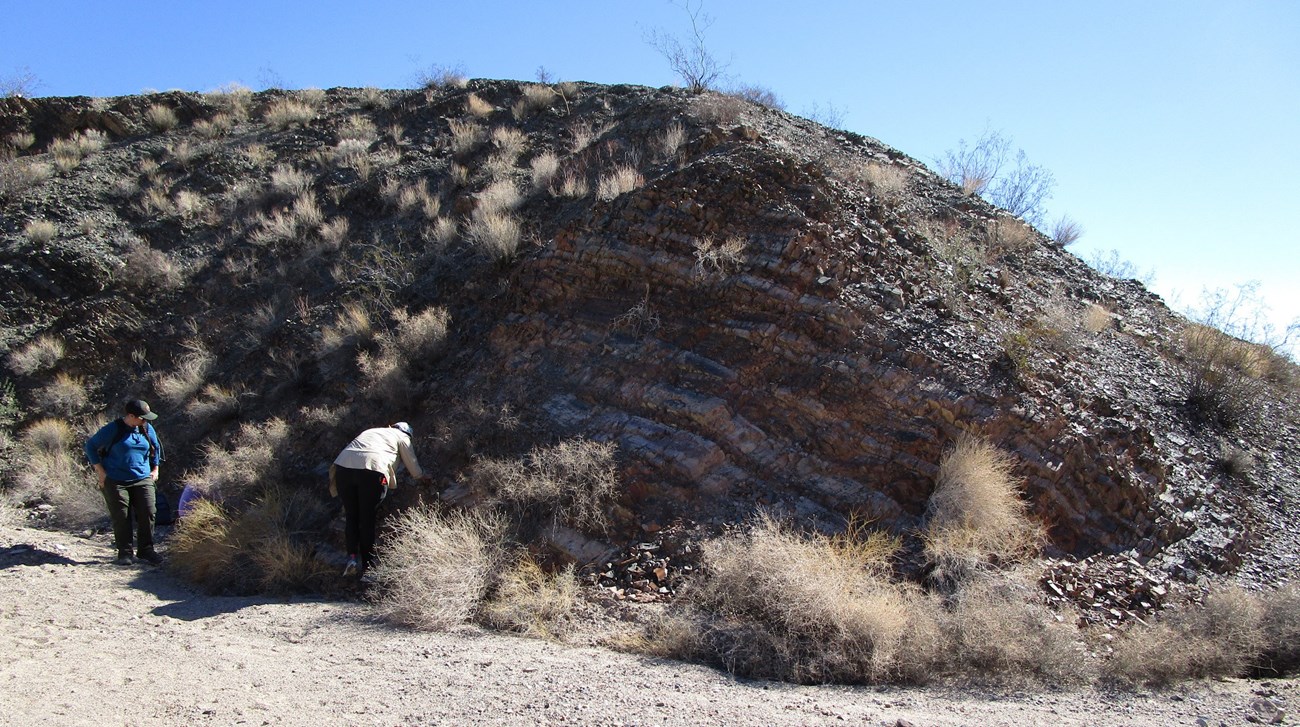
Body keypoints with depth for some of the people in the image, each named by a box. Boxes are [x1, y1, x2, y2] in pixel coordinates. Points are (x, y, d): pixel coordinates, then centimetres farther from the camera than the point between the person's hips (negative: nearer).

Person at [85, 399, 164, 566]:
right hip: (116, 482, -4)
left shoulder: (147, 429, 4)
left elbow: (156, 447, 22)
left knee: (148, 514, -2)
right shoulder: (112, 430, -10)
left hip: (143, 480, 4)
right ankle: (124, 553, 10)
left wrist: (155, 469, 19)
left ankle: (145, 550, 9)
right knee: (121, 517, -1)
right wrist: (100, 471, -4)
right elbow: (91, 445, -1)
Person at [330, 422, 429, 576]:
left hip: (343, 466, 4)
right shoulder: (402, 437, 24)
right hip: (372, 470, -4)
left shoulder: (371, 432, 37)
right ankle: (368, 565, 7)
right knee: (367, 521, 5)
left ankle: (352, 557, 1)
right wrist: (422, 477, 54)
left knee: (351, 517, 15)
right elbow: (411, 461, 34)